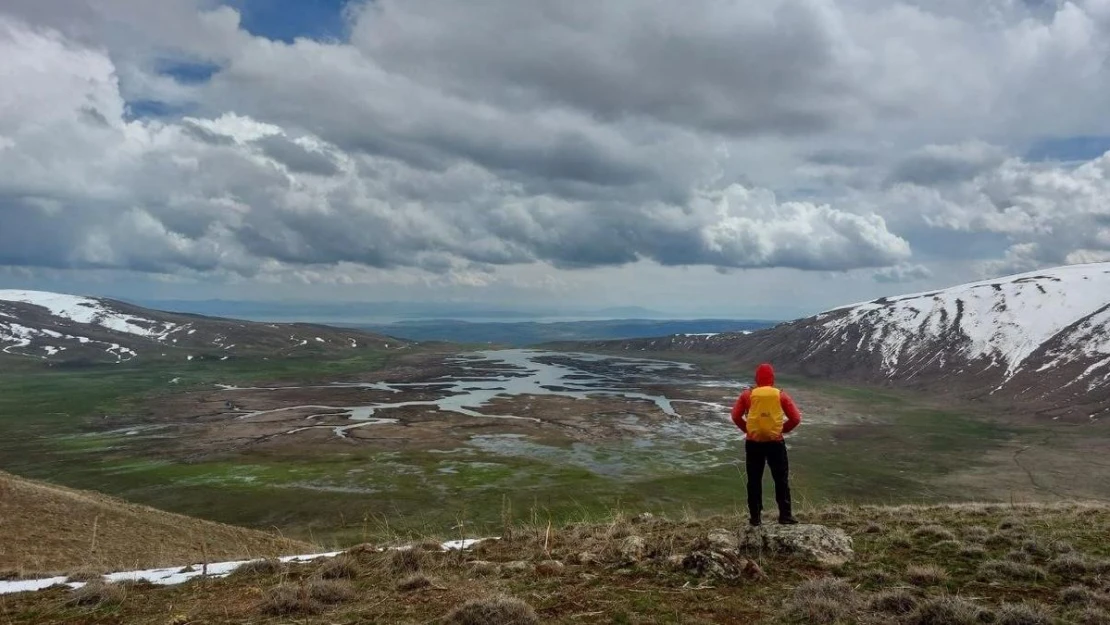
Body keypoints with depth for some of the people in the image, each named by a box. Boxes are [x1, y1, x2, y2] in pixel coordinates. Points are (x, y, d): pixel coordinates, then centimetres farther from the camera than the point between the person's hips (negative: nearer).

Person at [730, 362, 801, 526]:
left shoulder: (747, 395, -2)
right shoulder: (781, 395, -2)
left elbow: (736, 416, -5)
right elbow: (796, 418, -3)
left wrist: (747, 429, 8)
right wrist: (782, 429, 9)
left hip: (753, 444, 1)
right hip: (775, 443, 0)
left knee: (754, 480, 9)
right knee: (781, 479, 10)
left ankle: (756, 517, 12)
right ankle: (785, 515, 10)